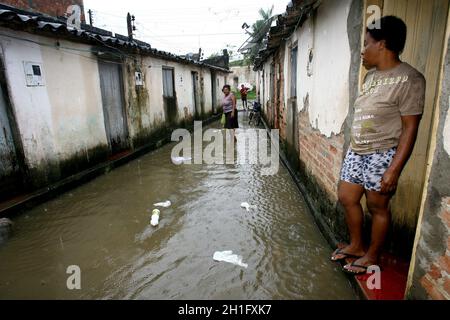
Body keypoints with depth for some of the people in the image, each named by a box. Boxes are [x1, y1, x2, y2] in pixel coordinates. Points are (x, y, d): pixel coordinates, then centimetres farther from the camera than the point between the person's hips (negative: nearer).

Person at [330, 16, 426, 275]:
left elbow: (410, 128, -16)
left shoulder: (408, 79, -14)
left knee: (378, 207, 7)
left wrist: (394, 169, -20)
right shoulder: (372, 75, 10)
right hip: (356, 152, 8)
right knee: (347, 199, 14)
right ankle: (356, 246, 35)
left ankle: (372, 257, 27)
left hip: (381, 155, -8)